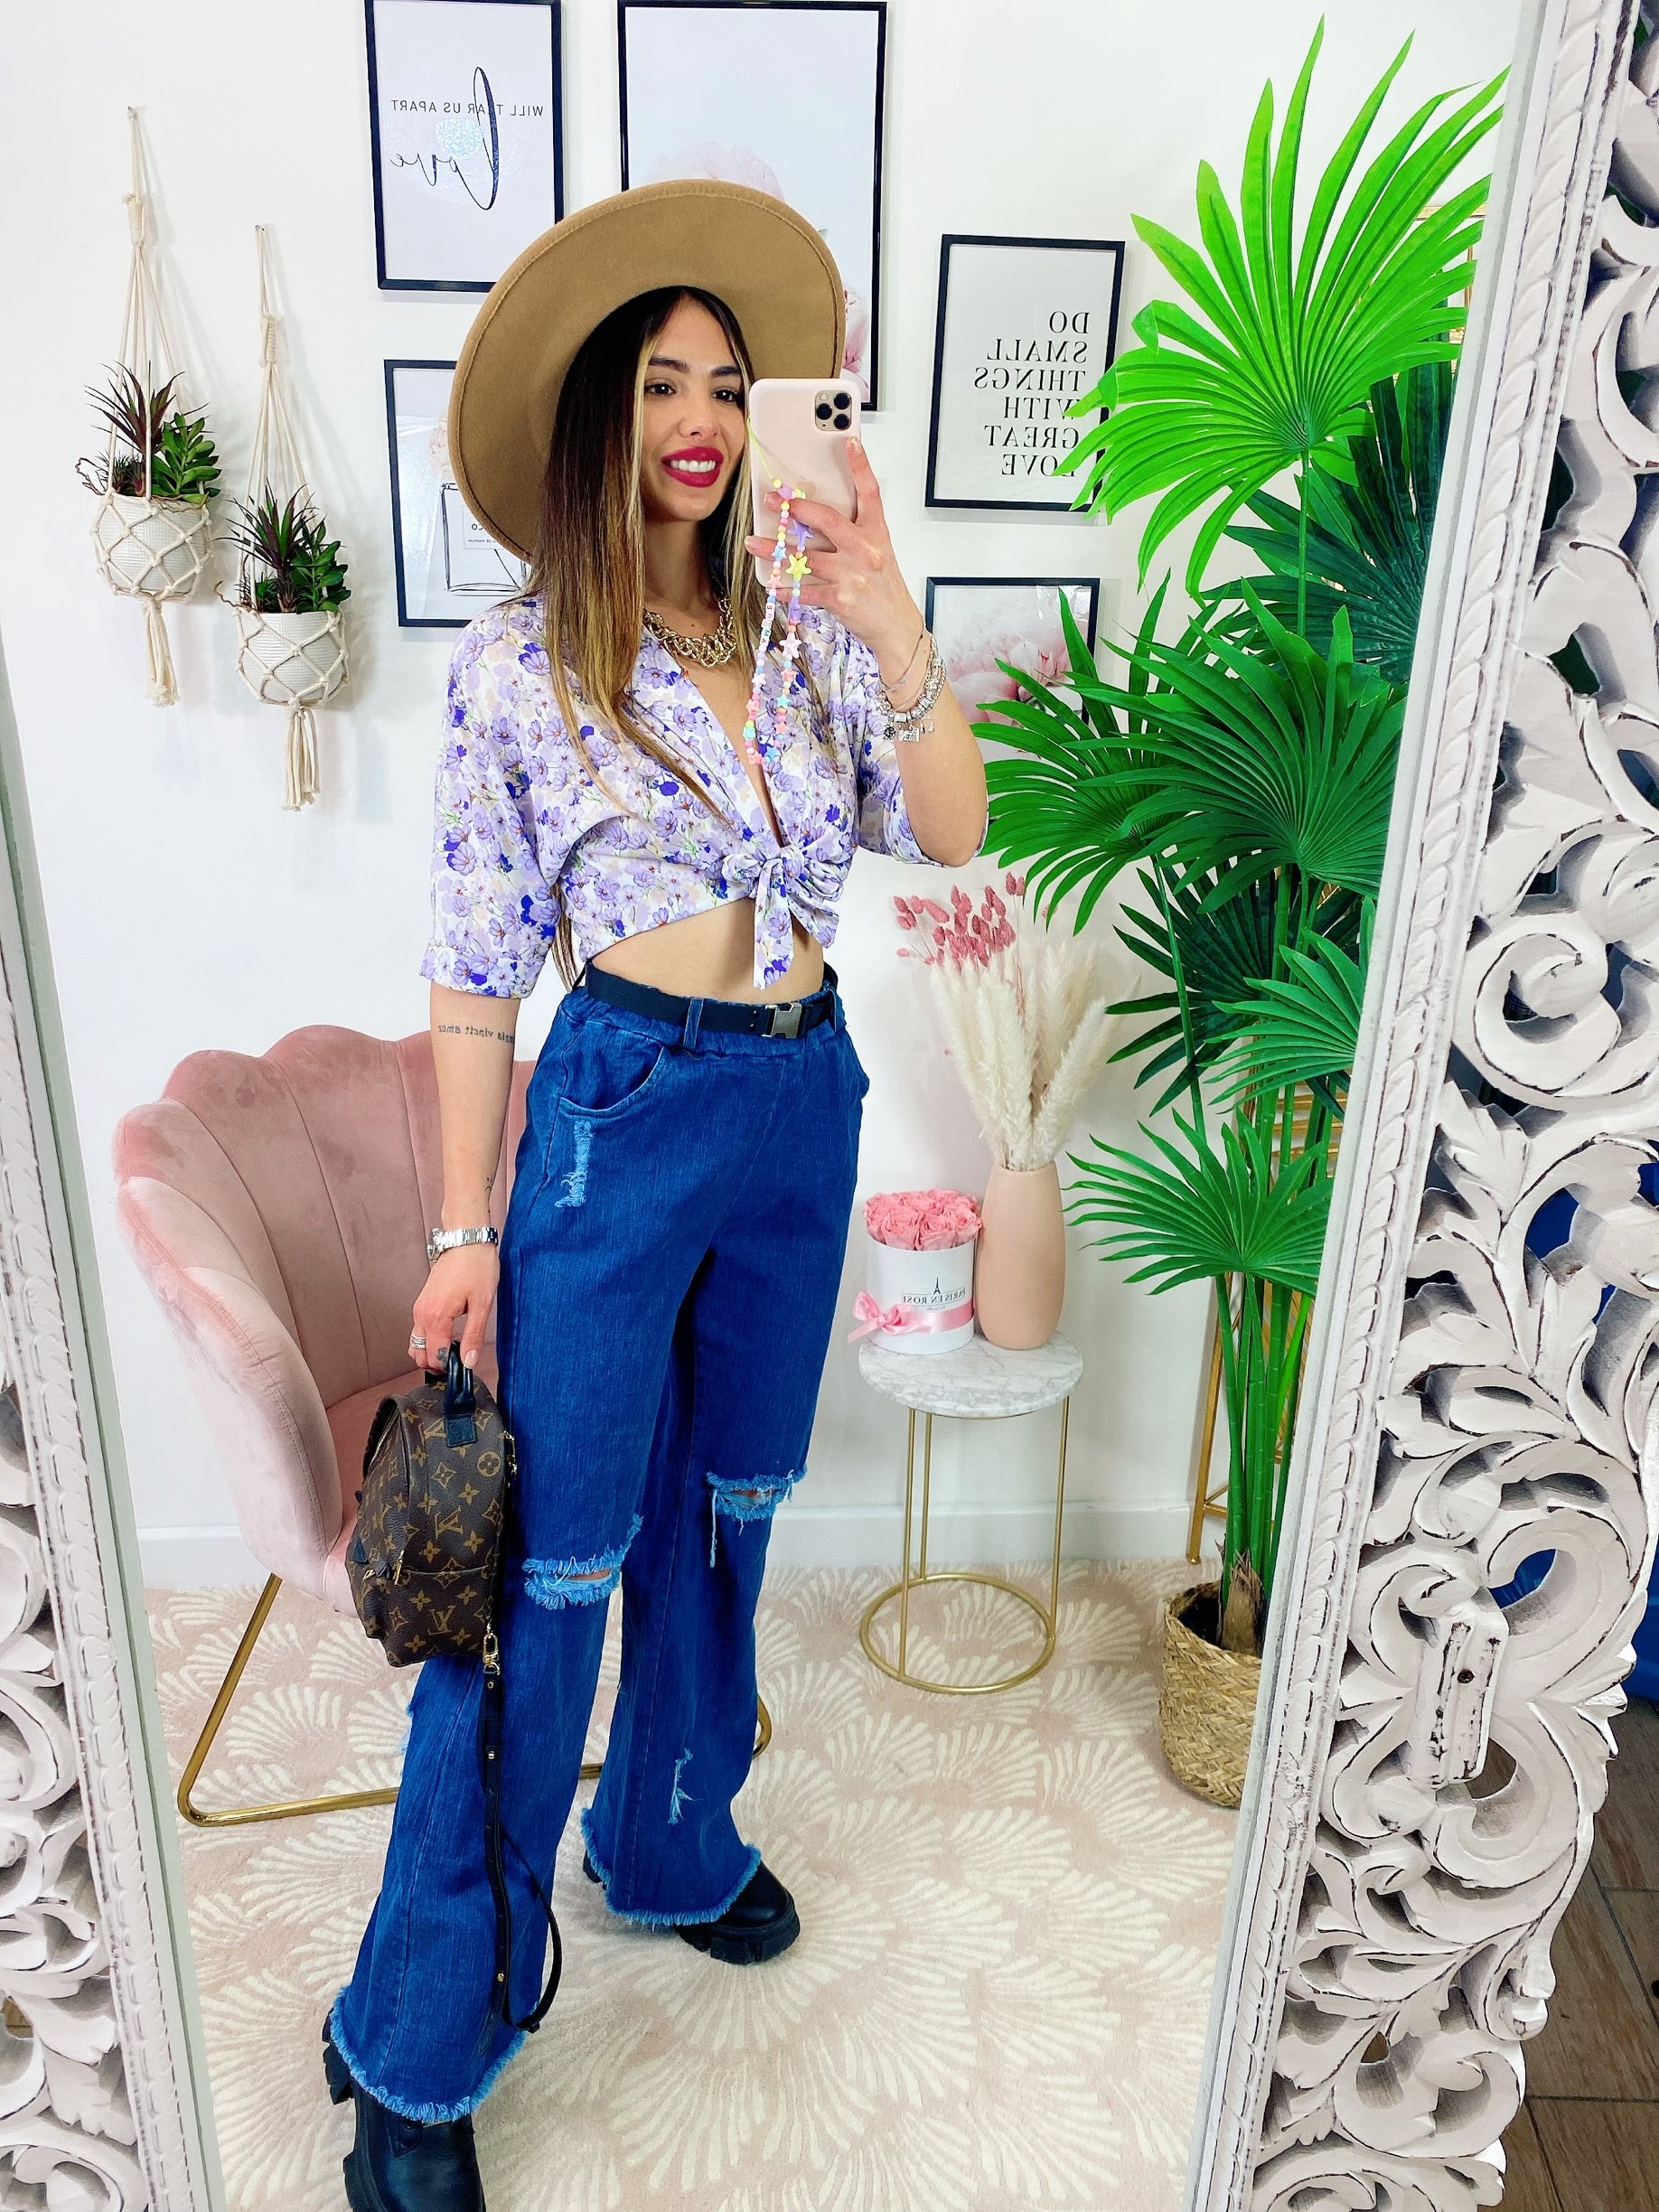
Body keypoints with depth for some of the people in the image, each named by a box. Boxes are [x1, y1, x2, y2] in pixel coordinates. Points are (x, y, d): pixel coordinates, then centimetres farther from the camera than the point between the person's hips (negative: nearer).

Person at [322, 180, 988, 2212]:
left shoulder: (799, 629, 7)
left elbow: (949, 831, -2)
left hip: (802, 1109, 5)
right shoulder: (517, 661, -5)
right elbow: (473, 966, -6)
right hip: (619, 1110, -4)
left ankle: (670, 1845, 43)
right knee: (549, 1568, -1)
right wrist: (463, 1230, -7)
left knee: (726, 1513, 18)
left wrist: (891, 625, -13)